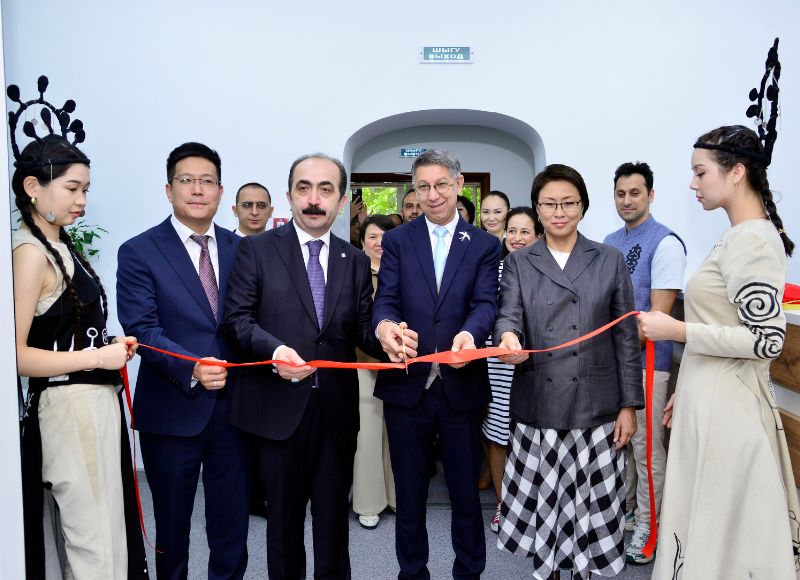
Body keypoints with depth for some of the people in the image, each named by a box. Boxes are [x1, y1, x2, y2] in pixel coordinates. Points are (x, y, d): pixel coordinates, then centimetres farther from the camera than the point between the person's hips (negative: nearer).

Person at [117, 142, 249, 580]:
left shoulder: (239, 248, 6)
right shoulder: (138, 252, -4)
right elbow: (141, 329, -14)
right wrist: (191, 369, -27)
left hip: (232, 405, 3)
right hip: (172, 409, -2)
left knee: (232, 522, 14)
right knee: (172, 523, 17)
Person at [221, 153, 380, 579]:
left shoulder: (356, 261, 8)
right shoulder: (256, 249, -1)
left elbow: (363, 328, 4)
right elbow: (236, 319, -7)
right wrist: (274, 349, -25)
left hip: (337, 407, 3)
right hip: (279, 406, -2)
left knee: (334, 513, 15)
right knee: (283, 513, 15)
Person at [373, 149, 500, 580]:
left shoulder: (484, 245, 4)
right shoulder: (397, 241, 6)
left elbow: (486, 302, -9)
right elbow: (386, 298, -6)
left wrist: (470, 333, -32)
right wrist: (385, 326, -30)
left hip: (462, 386, 0)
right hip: (406, 384, 1)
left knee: (466, 490, 14)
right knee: (409, 492, 15)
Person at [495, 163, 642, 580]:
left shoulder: (610, 261, 6)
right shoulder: (518, 263, 8)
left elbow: (626, 336, 5)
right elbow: (508, 314, -6)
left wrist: (629, 404, 1)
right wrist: (508, 337, -31)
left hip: (596, 405, 0)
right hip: (539, 405, 1)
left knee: (592, 503, 5)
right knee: (540, 500, 9)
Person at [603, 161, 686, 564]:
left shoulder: (665, 243, -11)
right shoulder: (610, 242, 10)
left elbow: (660, 314, -16)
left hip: (646, 360, -6)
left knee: (646, 447, 4)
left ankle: (646, 528, 19)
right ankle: (623, 511, 34)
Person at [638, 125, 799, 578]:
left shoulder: (752, 240, -17)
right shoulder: (742, 235, 12)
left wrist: (677, 330, -18)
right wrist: (687, 390, 20)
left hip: (725, 406, -9)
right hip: (713, 398, 9)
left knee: (717, 525, 4)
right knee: (708, 518, 19)